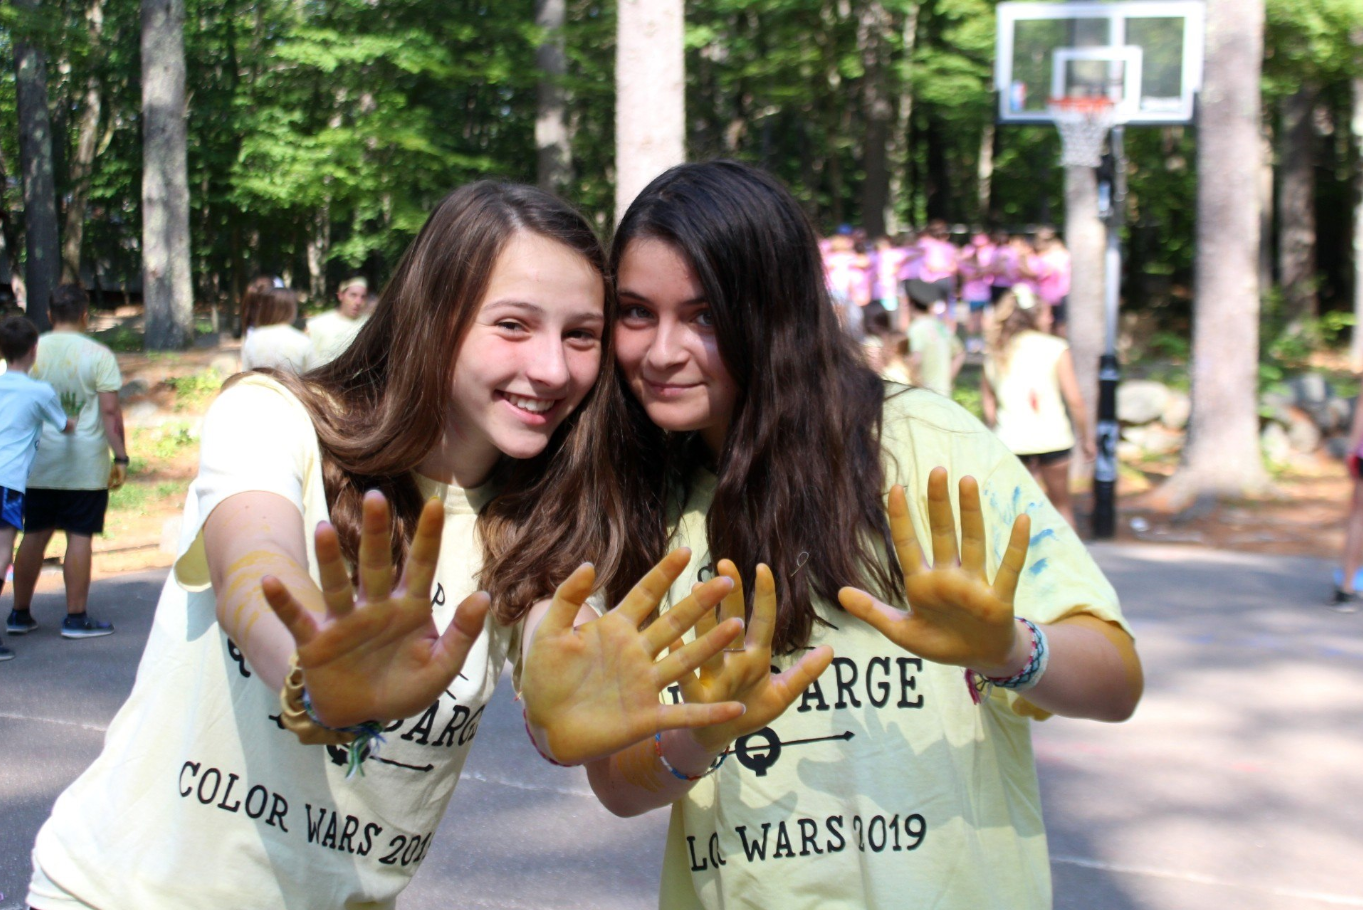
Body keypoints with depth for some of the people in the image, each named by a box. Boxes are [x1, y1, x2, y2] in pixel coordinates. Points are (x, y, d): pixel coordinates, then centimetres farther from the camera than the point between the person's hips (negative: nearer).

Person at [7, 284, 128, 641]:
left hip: (38, 463, 4)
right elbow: (110, 410, -11)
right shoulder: (98, 355, -7)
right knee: (80, 537, 1)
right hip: (85, 465, -4)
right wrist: (120, 457, -7)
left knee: (34, 535, 12)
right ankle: (76, 618, 3)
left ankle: (20, 614, 18)